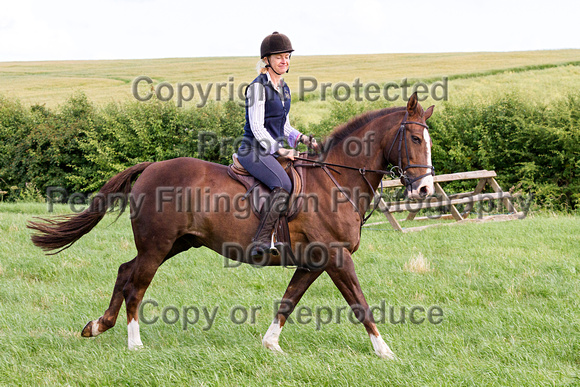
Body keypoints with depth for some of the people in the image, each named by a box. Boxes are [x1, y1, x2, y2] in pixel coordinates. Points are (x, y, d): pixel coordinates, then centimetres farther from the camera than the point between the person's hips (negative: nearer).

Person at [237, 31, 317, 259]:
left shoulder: (284, 88, 16)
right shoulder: (258, 87, -10)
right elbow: (257, 127, -16)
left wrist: (304, 140, 5)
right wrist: (280, 151, -20)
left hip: (275, 152, 9)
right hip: (254, 152, -9)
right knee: (284, 185, -33)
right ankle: (261, 242, -37)